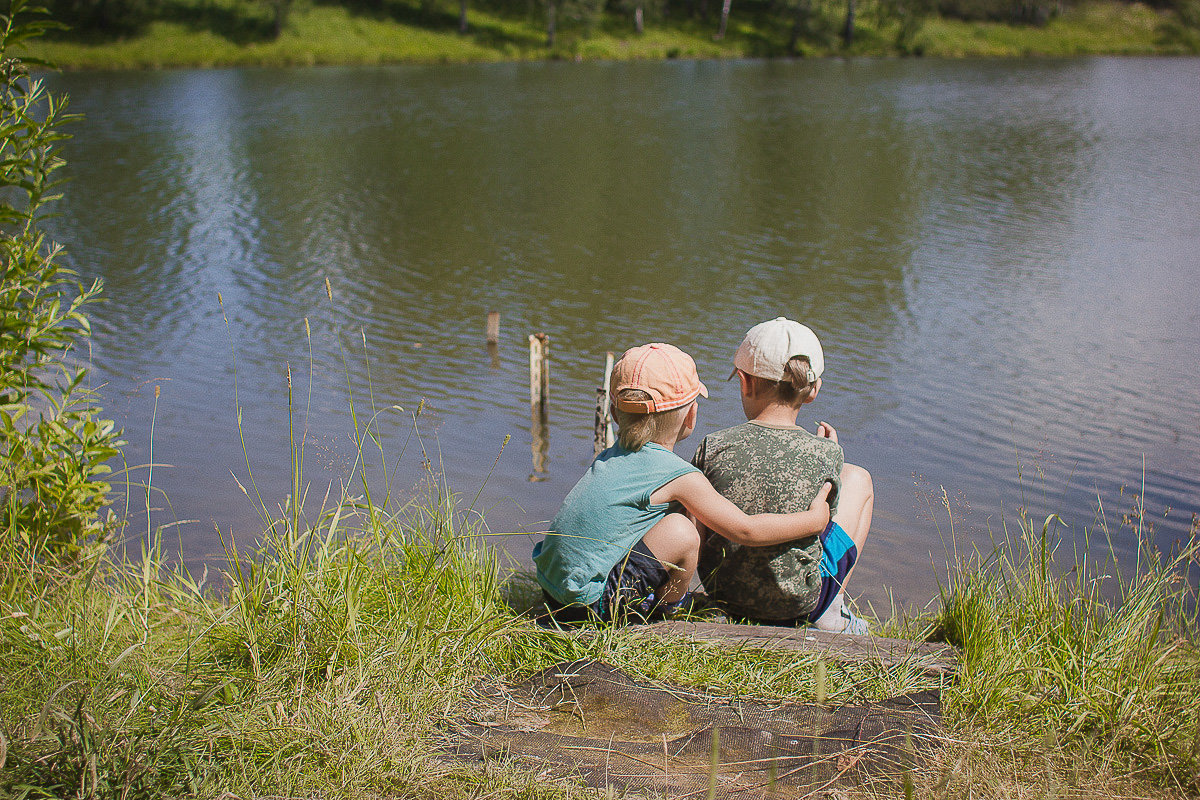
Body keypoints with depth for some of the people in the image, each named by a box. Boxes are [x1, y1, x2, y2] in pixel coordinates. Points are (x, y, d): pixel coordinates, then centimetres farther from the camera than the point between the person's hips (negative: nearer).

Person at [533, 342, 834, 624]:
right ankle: (670, 610, 8)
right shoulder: (679, 476, -13)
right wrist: (814, 518, 4)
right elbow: (745, 530, -8)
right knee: (680, 533, -16)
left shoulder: (610, 457, 10)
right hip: (592, 606, -9)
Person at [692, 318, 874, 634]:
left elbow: (695, 527, -7)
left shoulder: (713, 447, -17)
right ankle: (830, 614, 23)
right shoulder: (825, 454, -19)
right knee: (857, 478, 19)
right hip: (800, 603, -2)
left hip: (722, 593, 2)